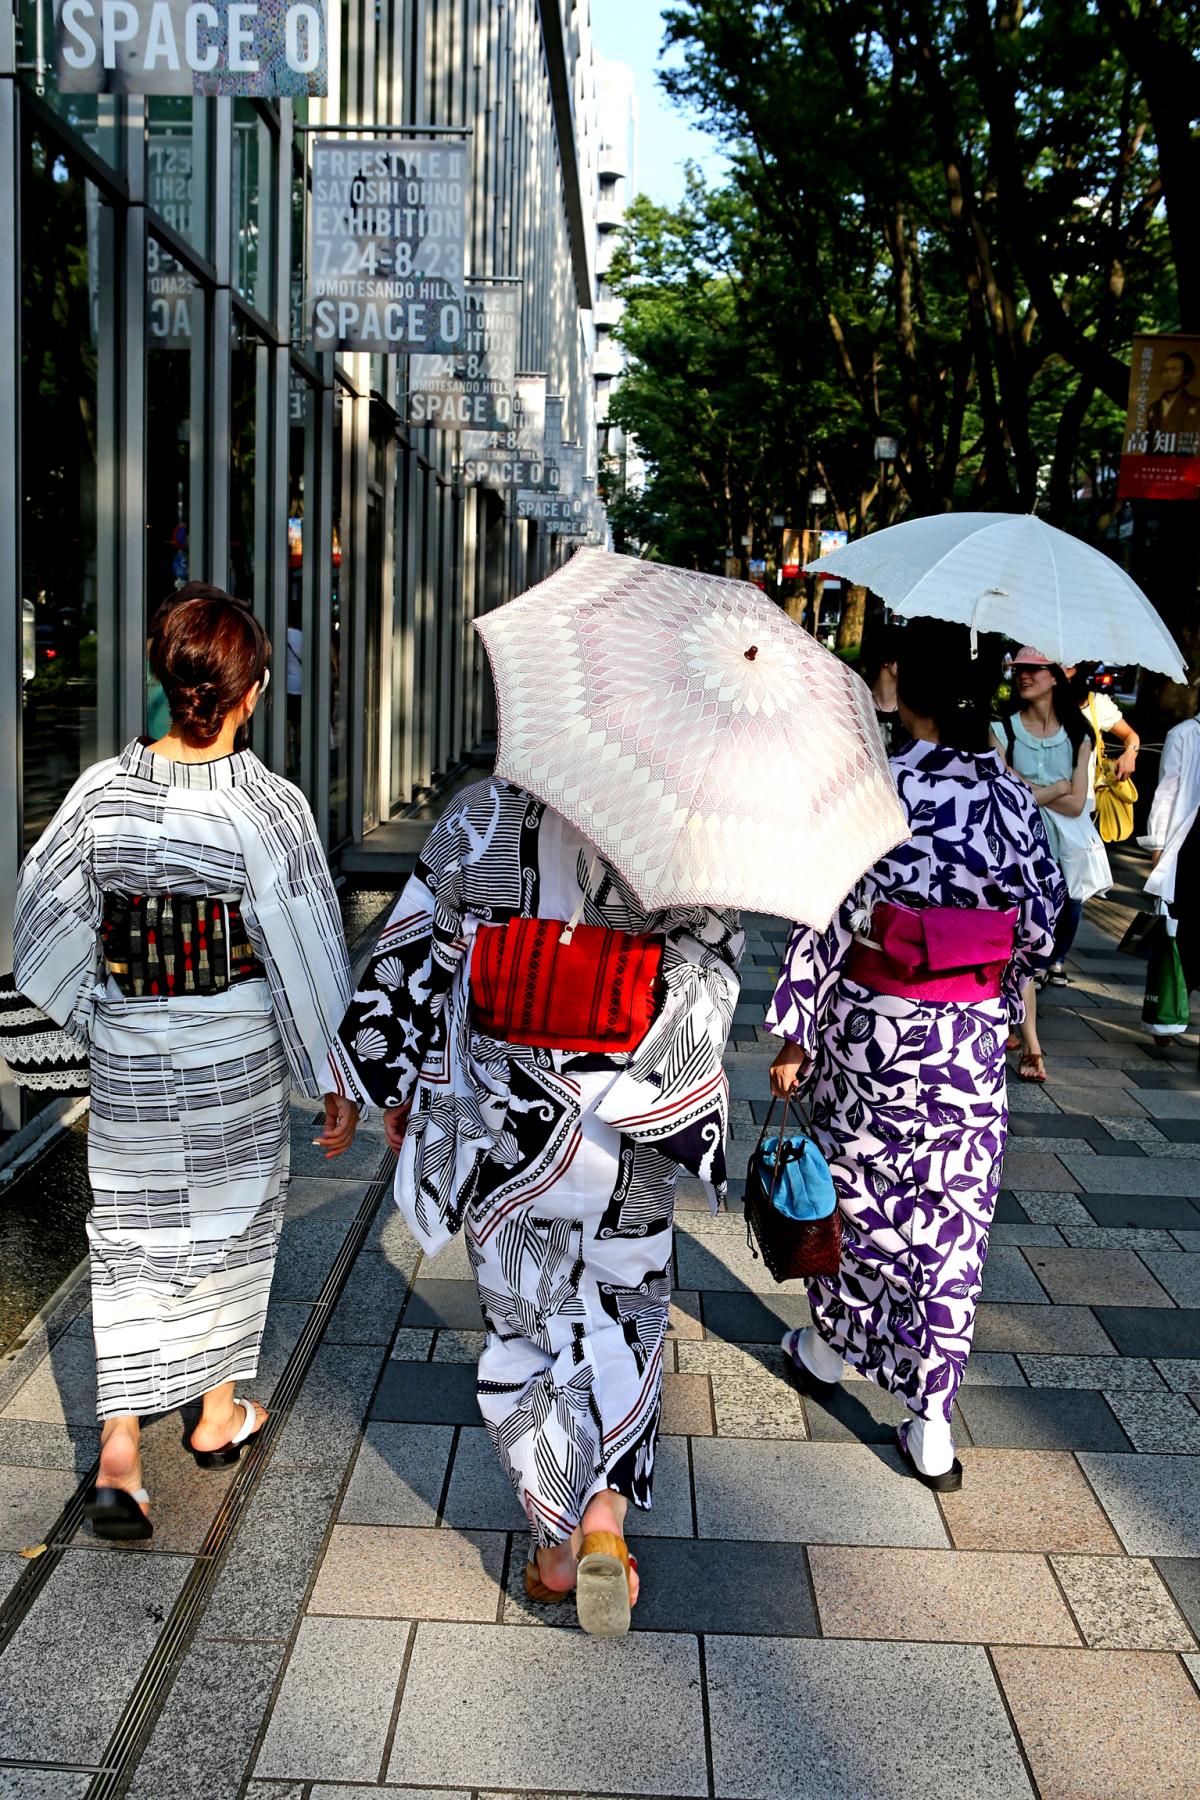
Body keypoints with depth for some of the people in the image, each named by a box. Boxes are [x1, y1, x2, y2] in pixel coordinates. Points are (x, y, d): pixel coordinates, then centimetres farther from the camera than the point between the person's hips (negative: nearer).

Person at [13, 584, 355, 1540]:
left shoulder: (102, 791, -7)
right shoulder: (269, 804, -17)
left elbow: (50, 917, 2)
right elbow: (307, 955, -13)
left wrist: (93, 1017, 18)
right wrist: (336, 1078, -4)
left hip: (127, 1050, 2)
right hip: (238, 1052, -2)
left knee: (131, 1234, 12)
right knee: (232, 1219, 17)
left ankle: (119, 1446, 5)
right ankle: (220, 1415, 33)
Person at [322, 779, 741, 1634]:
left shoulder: (478, 820, -7)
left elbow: (413, 956, -2)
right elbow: (709, 969, -13)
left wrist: (402, 1084, 10)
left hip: (501, 1124, 1)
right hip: (624, 1131, 0)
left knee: (522, 1328, 17)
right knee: (622, 1319, 20)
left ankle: (555, 1549, 25)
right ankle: (604, 1512, 4)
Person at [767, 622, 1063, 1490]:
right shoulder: (1016, 800, -5)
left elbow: (827, 919, -15)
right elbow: (1040, 926, 2)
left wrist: (795, 1036, -6)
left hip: (869, 1031, -2)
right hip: (972, 1044, 2)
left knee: (856, 1190, 18)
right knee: (953, 1220, 9)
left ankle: (828, 1347, 39)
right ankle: (933, 1423, 15)